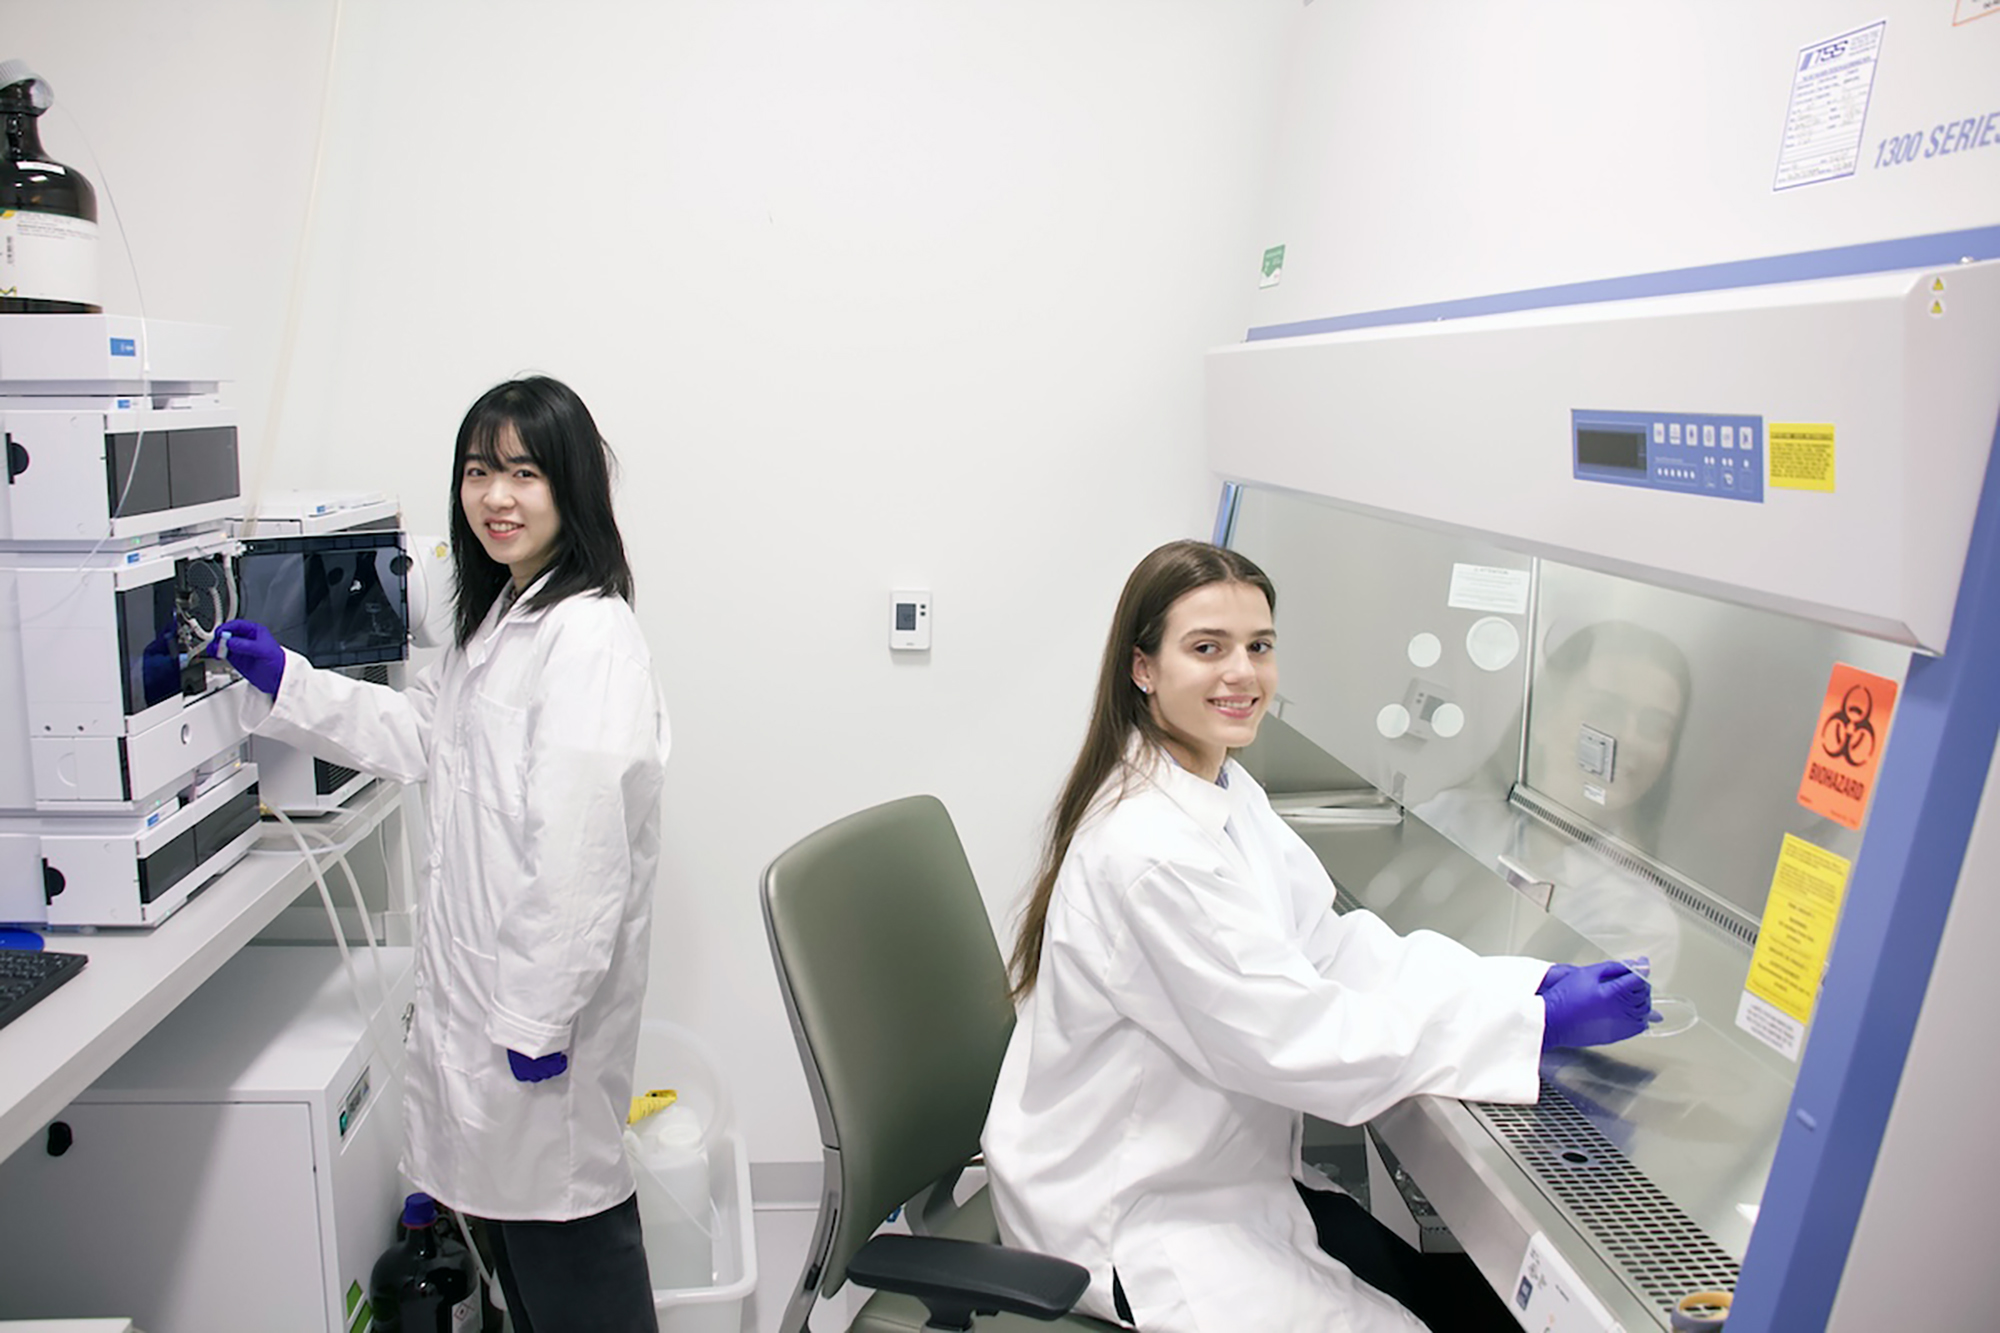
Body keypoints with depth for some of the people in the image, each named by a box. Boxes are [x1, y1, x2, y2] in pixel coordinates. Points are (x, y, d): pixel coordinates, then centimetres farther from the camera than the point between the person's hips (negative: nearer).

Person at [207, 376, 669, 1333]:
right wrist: (282, 682, 20)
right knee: (506, 1204, 22)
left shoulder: (588, 635, -22)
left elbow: (579, 842, -25)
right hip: (480, 977, 10)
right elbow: (419, 733, 25)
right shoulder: (496, 619, 12)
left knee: (559, 1220, 5)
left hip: (542, 983, -10)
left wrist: (542, 1013, -21)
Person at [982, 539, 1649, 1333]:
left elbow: (1334, 949, 1)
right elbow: (1296, 1039, -26)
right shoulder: (1148, 848, -28)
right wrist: (1539, 1022, -22)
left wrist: (1529, 982, -9)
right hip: (1124, 1221, -8)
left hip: (1212, 1168, 8)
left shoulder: (1225, 791, 2)